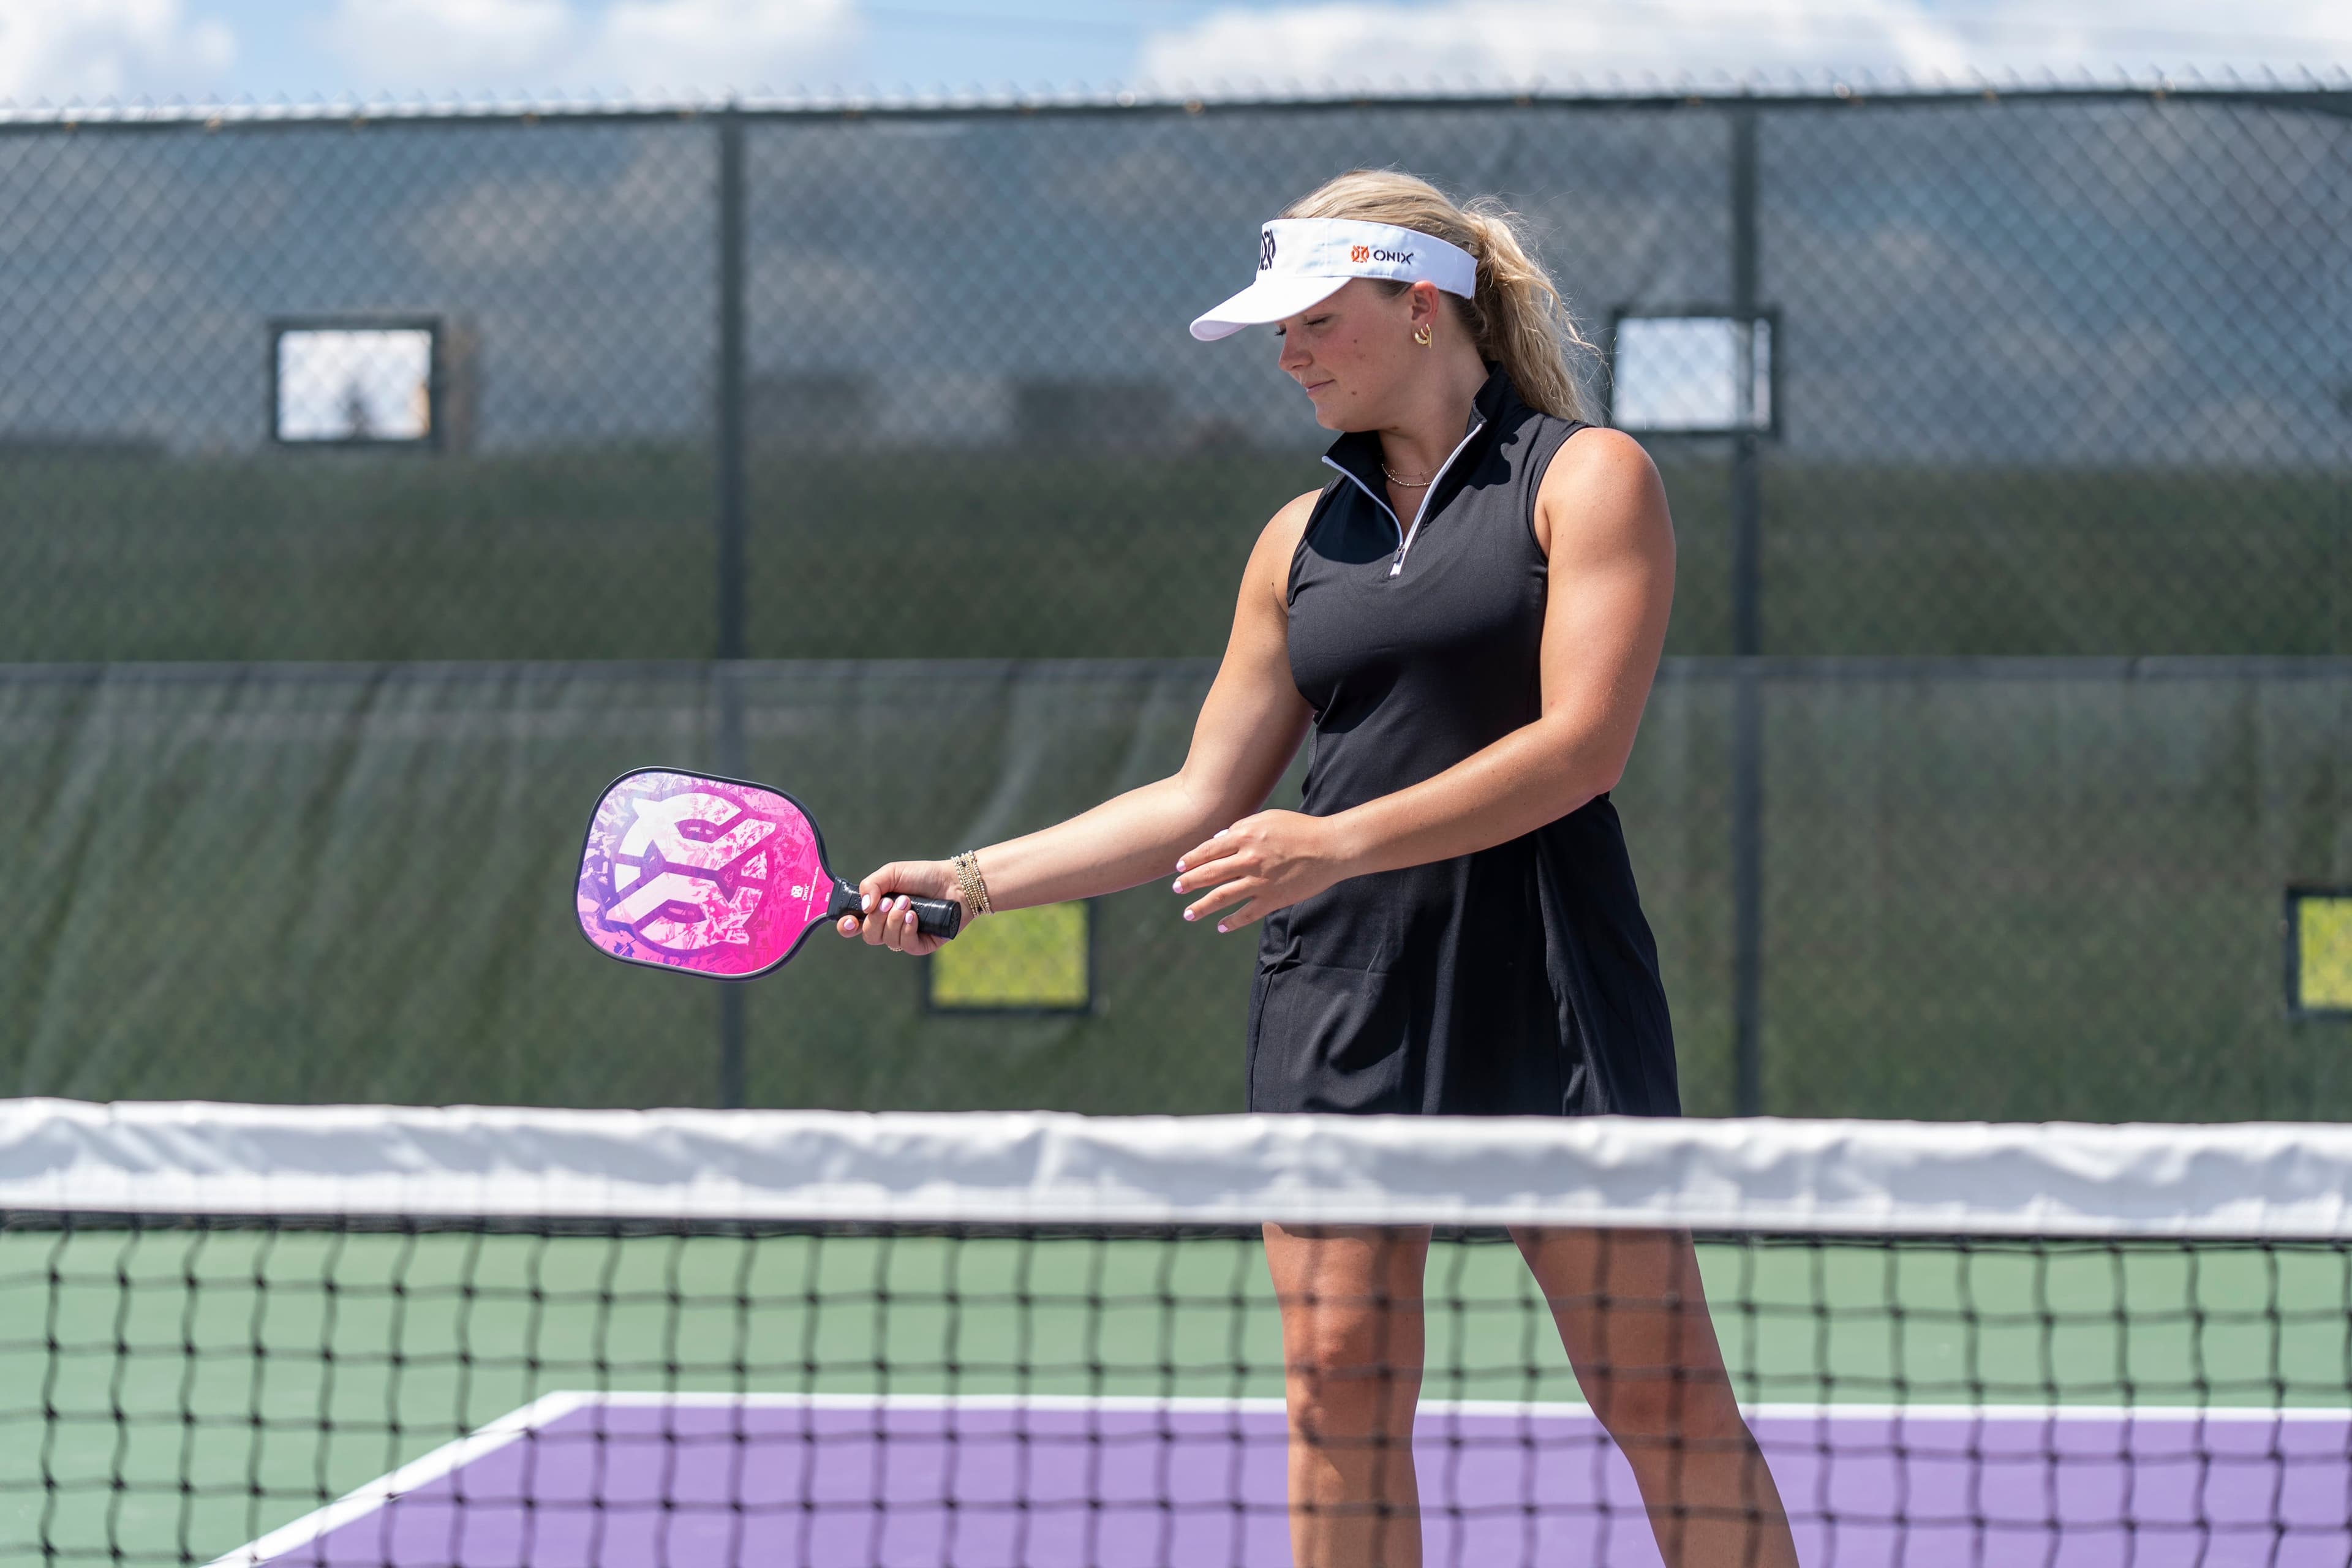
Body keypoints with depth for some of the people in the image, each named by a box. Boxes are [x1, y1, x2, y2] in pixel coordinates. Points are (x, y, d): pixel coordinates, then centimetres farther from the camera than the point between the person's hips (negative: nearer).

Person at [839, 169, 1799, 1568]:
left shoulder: (1585, 477, -1)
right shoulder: (1305, 538, 15)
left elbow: (1582, 745, -13)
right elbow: (1204, 801, 18)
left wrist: (1340, 843, -19)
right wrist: (970, 881, 11)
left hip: (1545, 1005, -5)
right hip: (1337, 1005, 5)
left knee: (1667, 1400, -5)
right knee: (1339, 1394, -1)